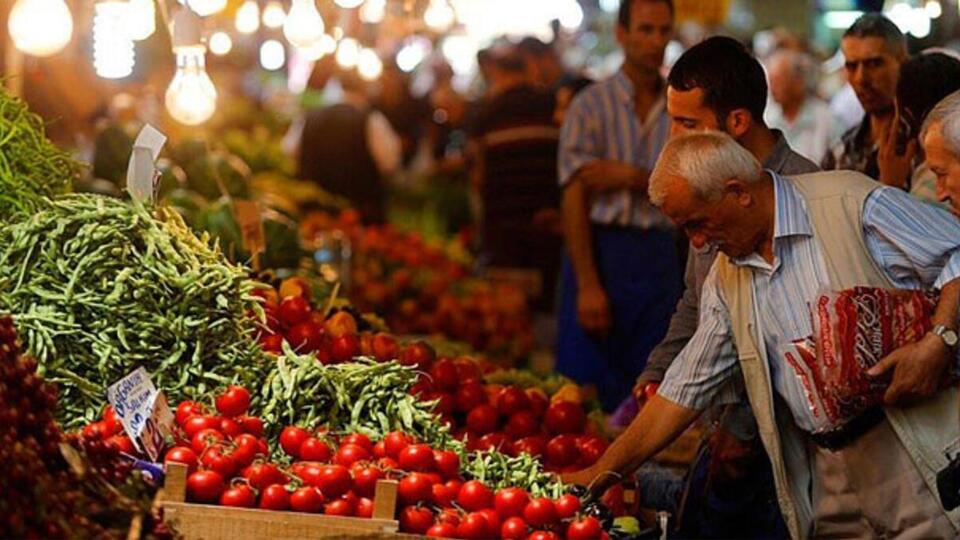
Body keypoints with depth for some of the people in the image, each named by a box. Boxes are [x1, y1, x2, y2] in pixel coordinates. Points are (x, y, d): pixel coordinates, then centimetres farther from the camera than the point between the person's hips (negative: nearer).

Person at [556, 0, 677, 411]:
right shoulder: (591, 106, -1)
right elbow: (574, 199, -7)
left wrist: (631, 177, -13)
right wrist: (588, 285, -14)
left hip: (660, 257, 3)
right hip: (601, 250, -3)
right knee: (587, 390, -4)